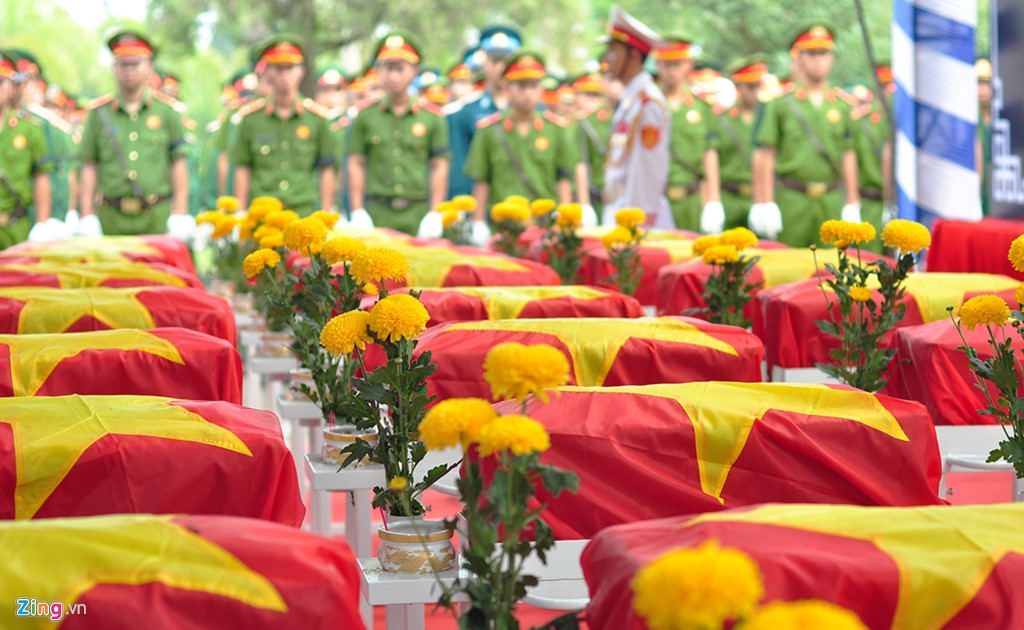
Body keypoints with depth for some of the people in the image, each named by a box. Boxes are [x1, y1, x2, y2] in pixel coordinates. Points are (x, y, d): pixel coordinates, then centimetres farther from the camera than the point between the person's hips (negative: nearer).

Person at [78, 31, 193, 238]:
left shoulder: (166, 110, 8)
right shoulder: (99, 112, 9)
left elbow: (178, 165, 7)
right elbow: (89, 167, 9)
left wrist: (180, 215, 0)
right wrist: (86, 216, 3)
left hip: (157, 219, -1)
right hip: (112, 219, 1)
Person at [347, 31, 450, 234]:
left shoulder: (432, 117, 7)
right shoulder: (365, 115, 9)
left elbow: (439, 168, 6)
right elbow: (356, 165, 9)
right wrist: (357, 214, 2)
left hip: (418, 213, 0)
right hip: (378, 212, 0)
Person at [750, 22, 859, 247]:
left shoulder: (841, 106, 12)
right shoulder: (780, 104, 2)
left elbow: (848, 156, 13)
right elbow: (764, 156, 0)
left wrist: (852, 206, 9)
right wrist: (764, 205, -6)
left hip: (830, 202, 3)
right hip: (791, 200, -3)